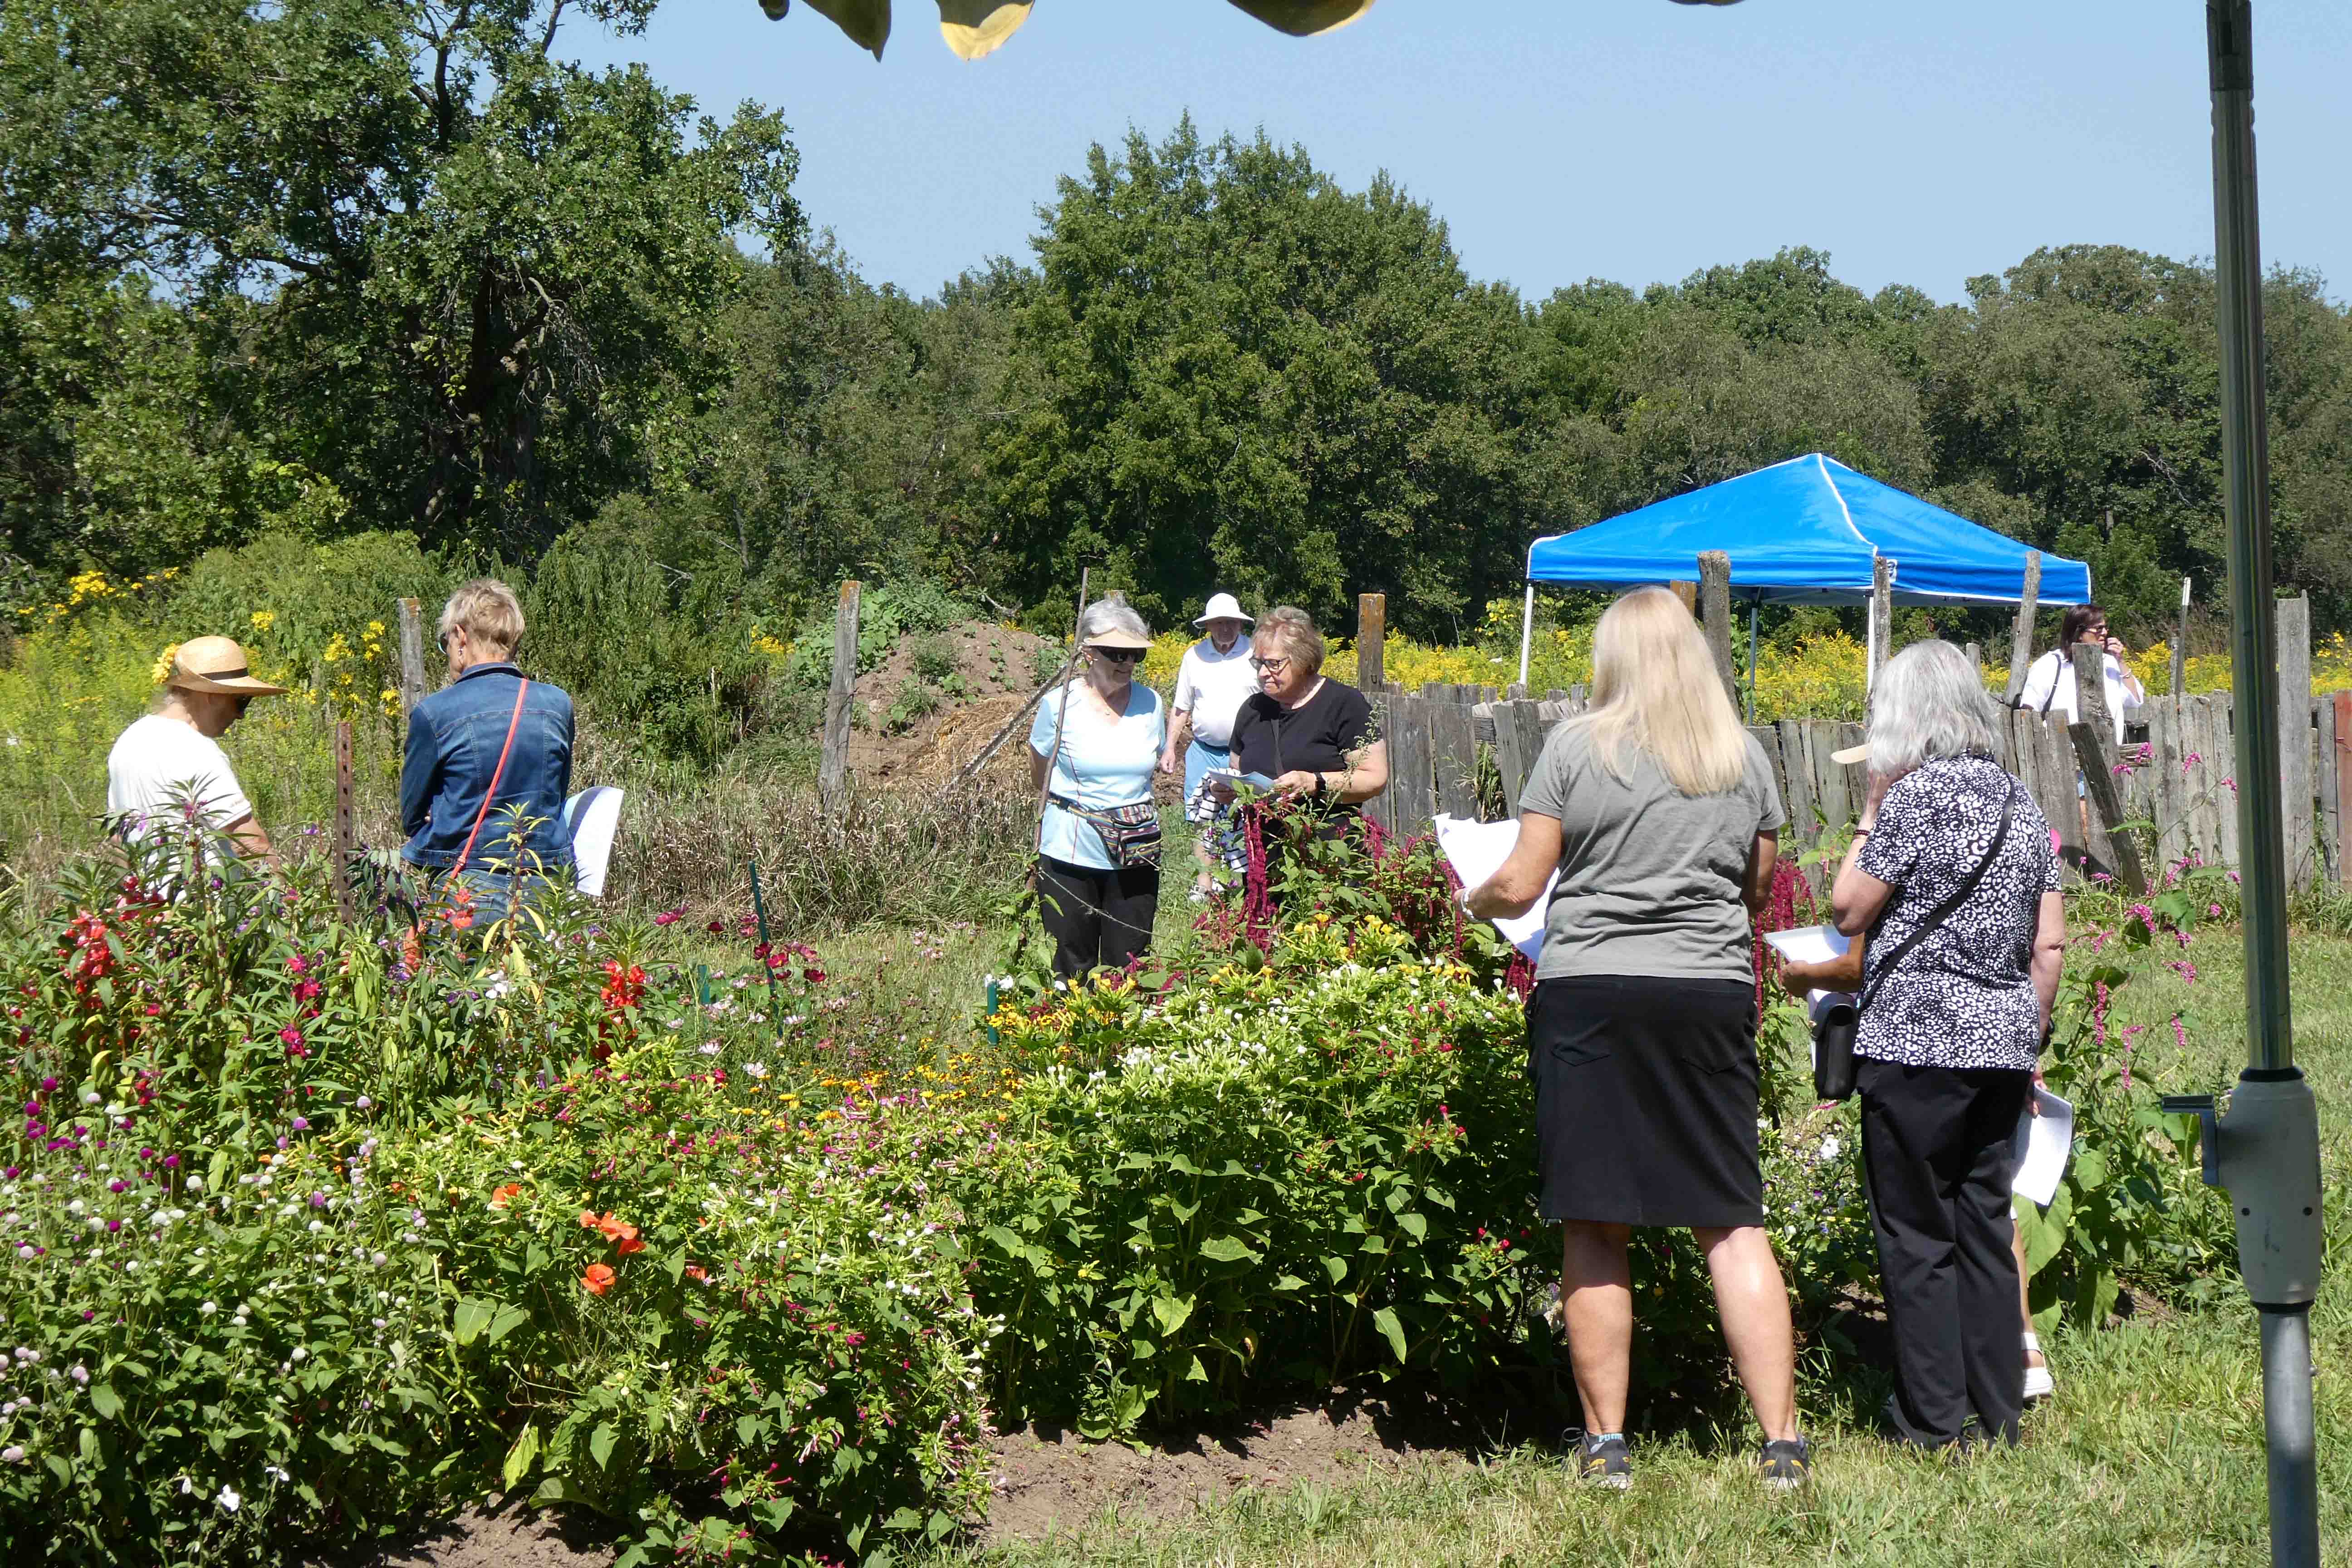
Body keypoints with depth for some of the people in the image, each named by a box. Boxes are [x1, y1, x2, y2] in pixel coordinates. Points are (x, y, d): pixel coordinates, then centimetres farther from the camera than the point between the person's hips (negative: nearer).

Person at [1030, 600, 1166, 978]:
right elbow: (1041, 778, 7)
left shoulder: (1151, 704, 3)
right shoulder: (1059, 705, -7)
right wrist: (1083, 804, 4)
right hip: (1071, 852, -3)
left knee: (1129, 967, 4)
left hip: (1135, 856, 3)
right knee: (1074, 965, 2)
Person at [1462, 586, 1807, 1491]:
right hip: (1713, 993, 3)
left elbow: (1520, 887, -1)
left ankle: (1606, 1444, 8)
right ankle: (1782, 1442, 2)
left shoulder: (1578, 747, -1)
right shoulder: (1744, 756, 9)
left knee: (1595, 1228, 5)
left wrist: (1475, 901, 20)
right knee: (1733, 1226, 6)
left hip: (1590, 990, -3)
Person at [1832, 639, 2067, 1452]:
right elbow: (2050, 944, 12)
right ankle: (1997, 1415, 14)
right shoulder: (2020, 803, 11)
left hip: (1916, 1044, -7)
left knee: (1916, 1233, 1)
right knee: (1986, 1225, 11)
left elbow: (1847, 911, -6)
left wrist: (1869, 816, 3)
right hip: (2002, 1046, 7)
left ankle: (1934, 1421, 3)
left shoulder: (1916, 794, -10)